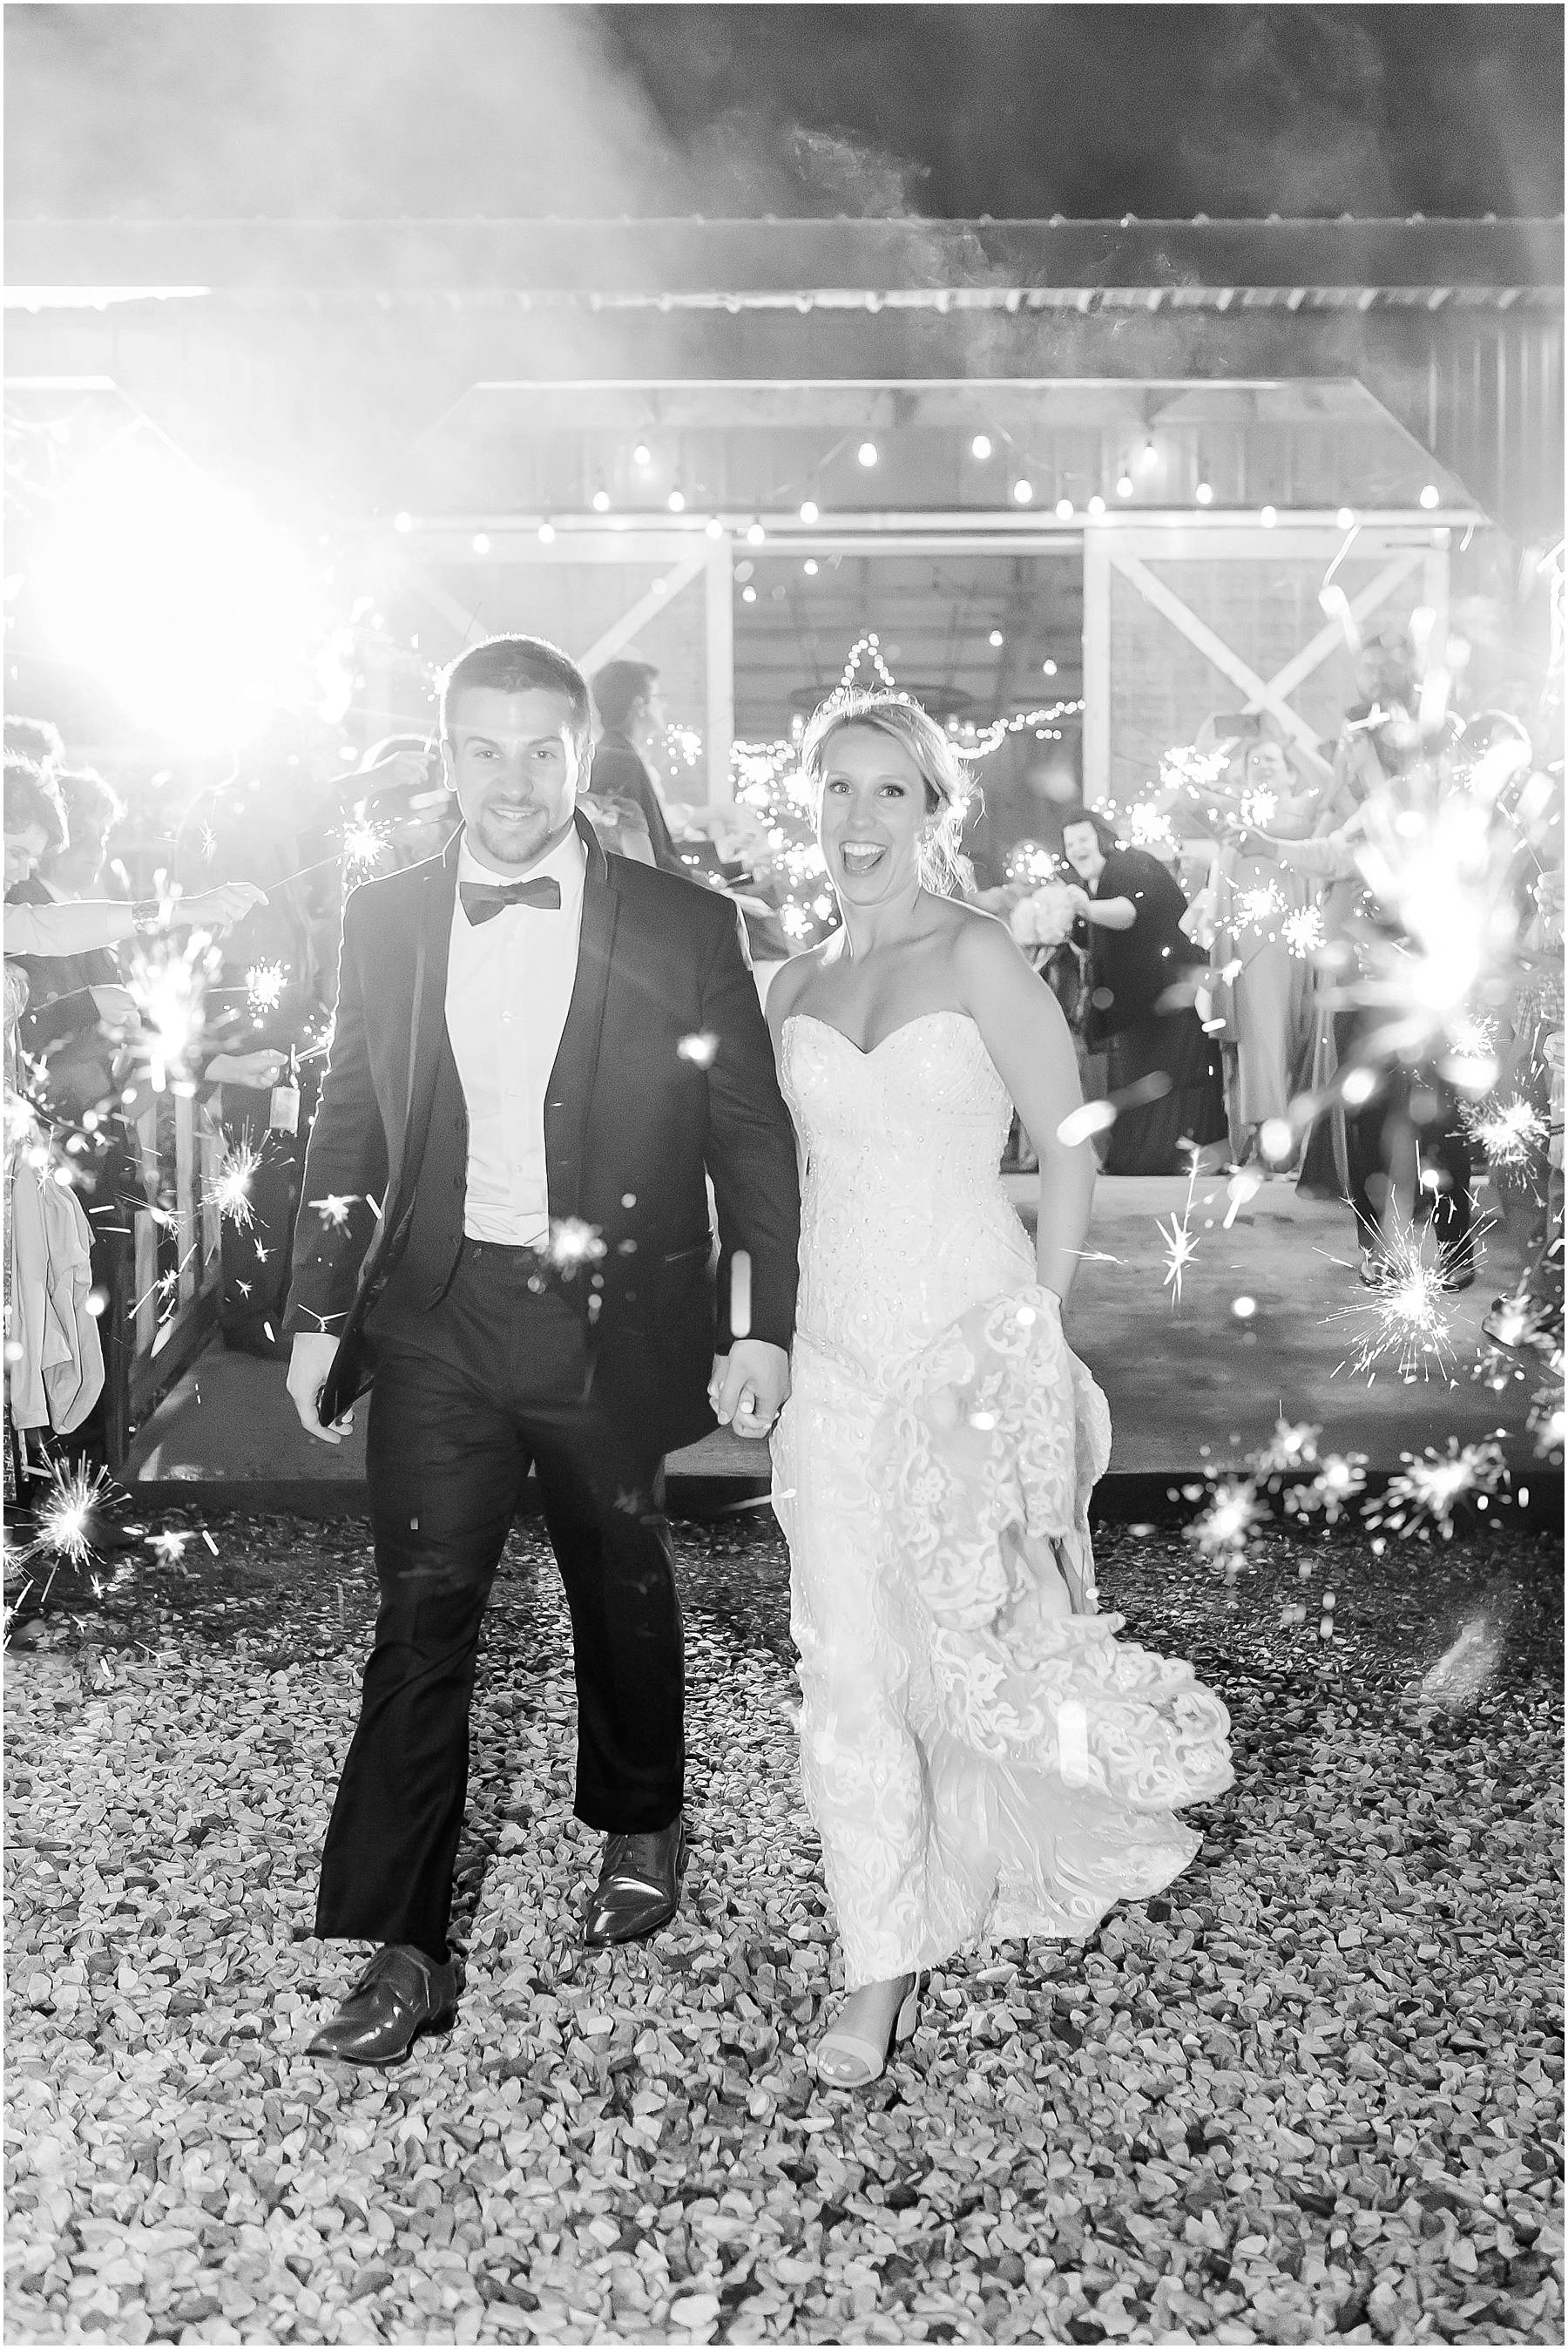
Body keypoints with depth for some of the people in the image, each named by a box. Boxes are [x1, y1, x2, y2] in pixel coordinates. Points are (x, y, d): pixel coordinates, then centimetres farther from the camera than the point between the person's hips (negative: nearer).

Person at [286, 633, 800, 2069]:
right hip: (437, 1316, 1)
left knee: (625, 1594, 16)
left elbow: (753, 1138, -3)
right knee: (424, 1614, -2)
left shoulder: (684, 929, -6)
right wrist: (322, 1314, 7)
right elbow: (350, 1125, 9)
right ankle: (404, 1950, 7)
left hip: (613, 1320, -1)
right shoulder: (385, 922, 2)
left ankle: (641, 1828, 43)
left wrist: (763, 1327, -6)